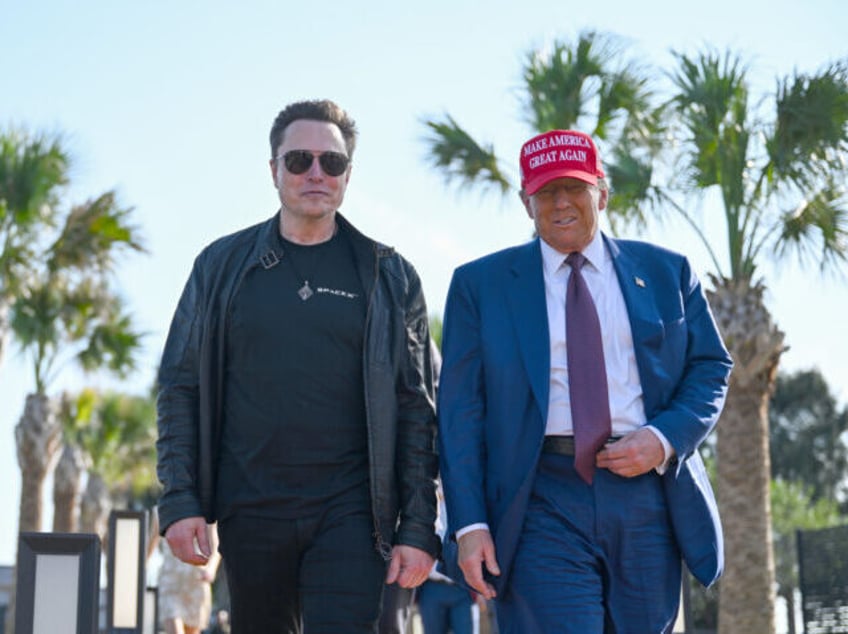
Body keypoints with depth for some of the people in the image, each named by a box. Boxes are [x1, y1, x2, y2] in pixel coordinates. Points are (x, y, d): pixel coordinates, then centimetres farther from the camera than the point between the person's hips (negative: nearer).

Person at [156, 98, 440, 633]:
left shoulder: (389, 276, 4)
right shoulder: (222, 265, 7)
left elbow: (417, 407, 2)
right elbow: (181, 388, 7)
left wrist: (418, 528, -4)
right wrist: (180, 501, -3)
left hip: (349, 512, -2)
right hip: (249, 512, 2)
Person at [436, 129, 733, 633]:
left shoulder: (666, 271, 11)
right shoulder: (480, 284, 6)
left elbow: (711, 367, 11)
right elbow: (460, 410, 2)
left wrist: (664, 439, -9)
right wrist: (470, 523, -7)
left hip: (648, 496, 3)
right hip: (543, 503, -2)